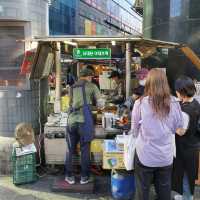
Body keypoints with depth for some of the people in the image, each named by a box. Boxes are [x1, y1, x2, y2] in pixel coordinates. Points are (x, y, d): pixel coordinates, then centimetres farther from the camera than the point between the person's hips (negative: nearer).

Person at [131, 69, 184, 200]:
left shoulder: (140, 103, -15)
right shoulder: (174, 103, -9)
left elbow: (135, 131, -2)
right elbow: (177, 129, 6)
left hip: (145, 156, -2)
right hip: (166, 156, 2)